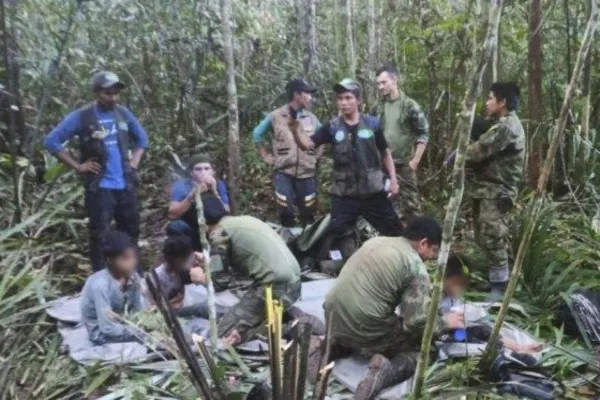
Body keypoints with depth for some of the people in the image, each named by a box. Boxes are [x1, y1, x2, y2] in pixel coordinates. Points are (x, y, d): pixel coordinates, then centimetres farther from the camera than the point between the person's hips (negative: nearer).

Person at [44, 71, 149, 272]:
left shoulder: (123, 113, 6)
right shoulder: (81, 116, -8)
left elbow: (142, 138, 21)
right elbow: (52, 141, -6)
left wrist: (134, 162, 8)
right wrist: (78, 166, -10)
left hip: (126, 185, 5)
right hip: (100, 187, -5)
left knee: (131, 232, 13)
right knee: (99, 236, -1)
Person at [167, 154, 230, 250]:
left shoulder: (219, 185, -8)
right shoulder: (182, 185, -13)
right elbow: (172, 215, -24)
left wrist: (215, 192, -29)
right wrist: (192, 196, -35)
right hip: (188, 233, -3)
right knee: (175, 226, -28)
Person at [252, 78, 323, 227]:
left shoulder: (311, 118, 5)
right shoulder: (276, 116, -3)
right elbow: (257, 134, 8)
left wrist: (316, 157, 8)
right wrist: (267, 157, 4)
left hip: (307, 174, 2)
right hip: (283, 173, -2)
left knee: (308, 214, 7)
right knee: (286, 213, -1)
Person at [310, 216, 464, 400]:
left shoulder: (375, 241, 13)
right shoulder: (416, 267, -8)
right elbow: (417, 321, -13)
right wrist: (444, 322, 8)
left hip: (334, 318, 7)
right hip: (365, 328, -7)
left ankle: (328, 348, 11)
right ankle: (388, 371, -13)